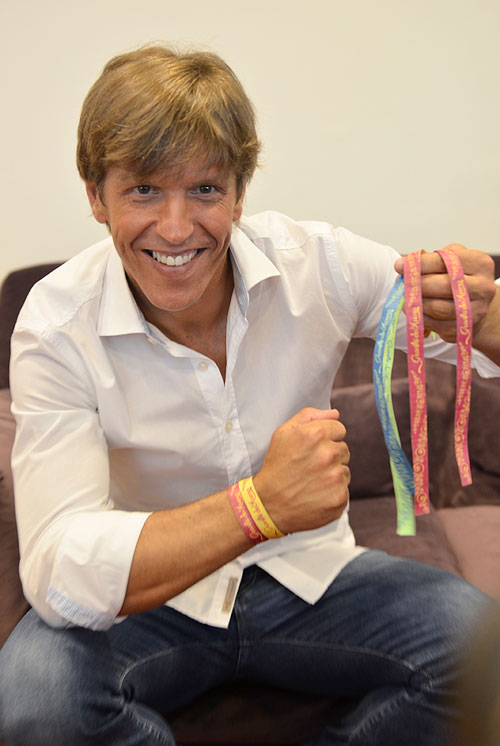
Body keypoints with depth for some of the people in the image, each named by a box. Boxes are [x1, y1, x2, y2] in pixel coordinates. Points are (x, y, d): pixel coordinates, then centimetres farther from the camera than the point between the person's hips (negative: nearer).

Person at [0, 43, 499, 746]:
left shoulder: (316, 263, -13)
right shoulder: (57, 326, -18)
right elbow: (58, 574, -27)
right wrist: (260, 506, -40)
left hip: (306, 577, 2)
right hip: (147, 600, -1)